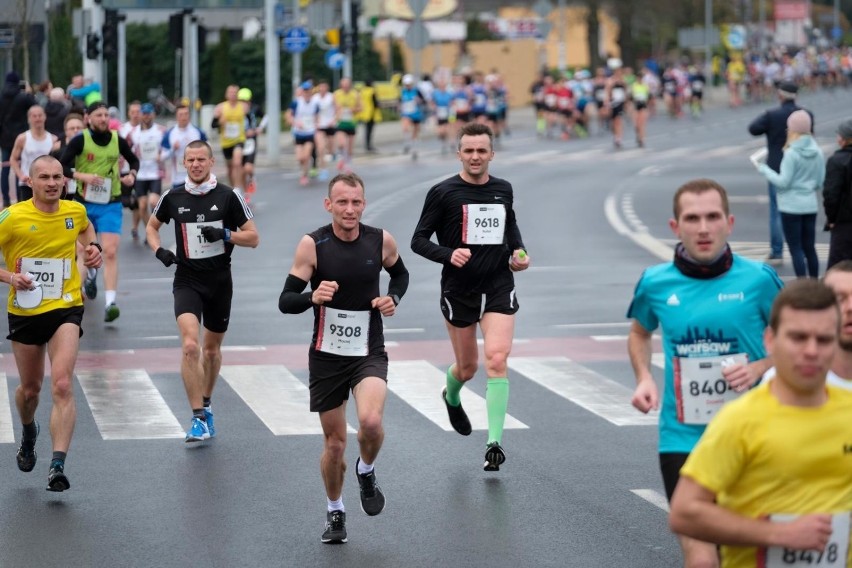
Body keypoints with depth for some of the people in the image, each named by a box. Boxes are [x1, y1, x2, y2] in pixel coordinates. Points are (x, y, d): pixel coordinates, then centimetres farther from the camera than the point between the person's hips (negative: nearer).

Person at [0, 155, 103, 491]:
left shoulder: (75, 211, -1)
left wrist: (92, 247, 6)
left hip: (65, 309, 0)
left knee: (62, 386, -19)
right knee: (30, 388, 17)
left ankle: (57, 466, -23)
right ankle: (28, 433, 52)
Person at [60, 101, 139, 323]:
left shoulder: (117, 140, 0)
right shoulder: (80, 140, -8)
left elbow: (134, 160, 17)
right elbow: (61, 167, -10)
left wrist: (132, 175, -4)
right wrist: (82, 176, -25)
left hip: (111, 204, 0)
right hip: (84, 203, 0)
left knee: (110, 252, -14)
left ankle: (110, 302, -21)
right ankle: (91, 275, 53)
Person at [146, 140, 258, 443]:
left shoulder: (228, 196, -5)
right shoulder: (172, 197, 0)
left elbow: (253, 237, -2)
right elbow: (152, 226, 17)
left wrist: (225, 234, -19)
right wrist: (159, 251, -1)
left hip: (220, 281, 1)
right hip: (187, 281, -1)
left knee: (212, 348, 15)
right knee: (190, 345, -19)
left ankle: (206, 405, 38)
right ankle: (198, 418, -16)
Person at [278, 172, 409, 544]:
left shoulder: (381, 241, -5)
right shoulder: (312, 245, -11)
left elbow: (400, 273, 17)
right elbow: (285, 301, -10)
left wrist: (393, 298, -4)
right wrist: (313, 297, -30)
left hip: (370, 353, 0)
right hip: (327, 356, 0)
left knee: (371, 421, -26)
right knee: (334, 443, 8)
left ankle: (366, 471, 8)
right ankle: (335, 512, 32)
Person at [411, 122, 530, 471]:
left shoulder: (503, 190, 6)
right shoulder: (443, 192, -6)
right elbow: (419, 240, -5)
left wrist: (519, 251, 7)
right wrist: (448, 255, -22)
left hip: (499, 285, 2)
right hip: (459, 289, -2)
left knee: (497, 358, -16)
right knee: (468, 367, 10)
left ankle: (495, 442, -13)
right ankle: (451, 398, 48)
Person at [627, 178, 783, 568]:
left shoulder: (758, 279, -7)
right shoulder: (656, 283, -2)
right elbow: (639, 333, 20)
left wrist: (761, 368, -13)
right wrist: (644, 378, 3)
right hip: (683, 439, 0)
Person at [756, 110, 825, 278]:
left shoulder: (791, 153, -16)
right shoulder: (817, 152, 2)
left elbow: (783, 182, -15)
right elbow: (820, 182, 7)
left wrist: (764, 170, -2)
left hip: (791, 206, -6)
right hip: (810, 205, 6)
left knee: (796, 249, -1)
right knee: (810, 248, 14)